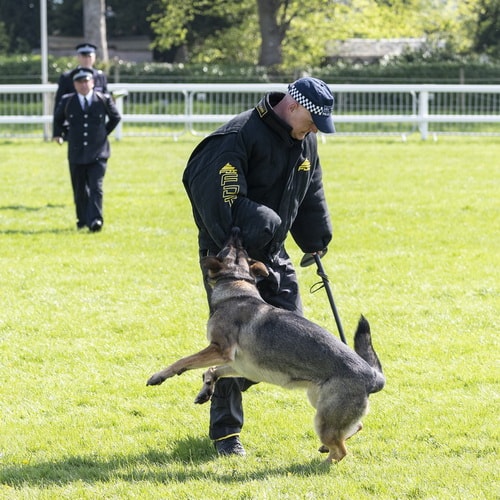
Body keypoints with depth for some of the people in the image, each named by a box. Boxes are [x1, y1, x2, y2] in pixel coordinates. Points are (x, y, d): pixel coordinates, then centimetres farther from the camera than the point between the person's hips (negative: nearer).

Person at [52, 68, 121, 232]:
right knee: (80, 190, 9)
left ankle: (95, 220, -18)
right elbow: (58, 119, 21)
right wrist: (60, 134, 15)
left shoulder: (104, 100, -2)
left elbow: (115, 118, 17)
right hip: (76, 153, 2)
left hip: (98, 152, -2)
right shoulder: (67, 102, 1)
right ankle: (83, 219, 24)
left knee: (96, 188, -13)